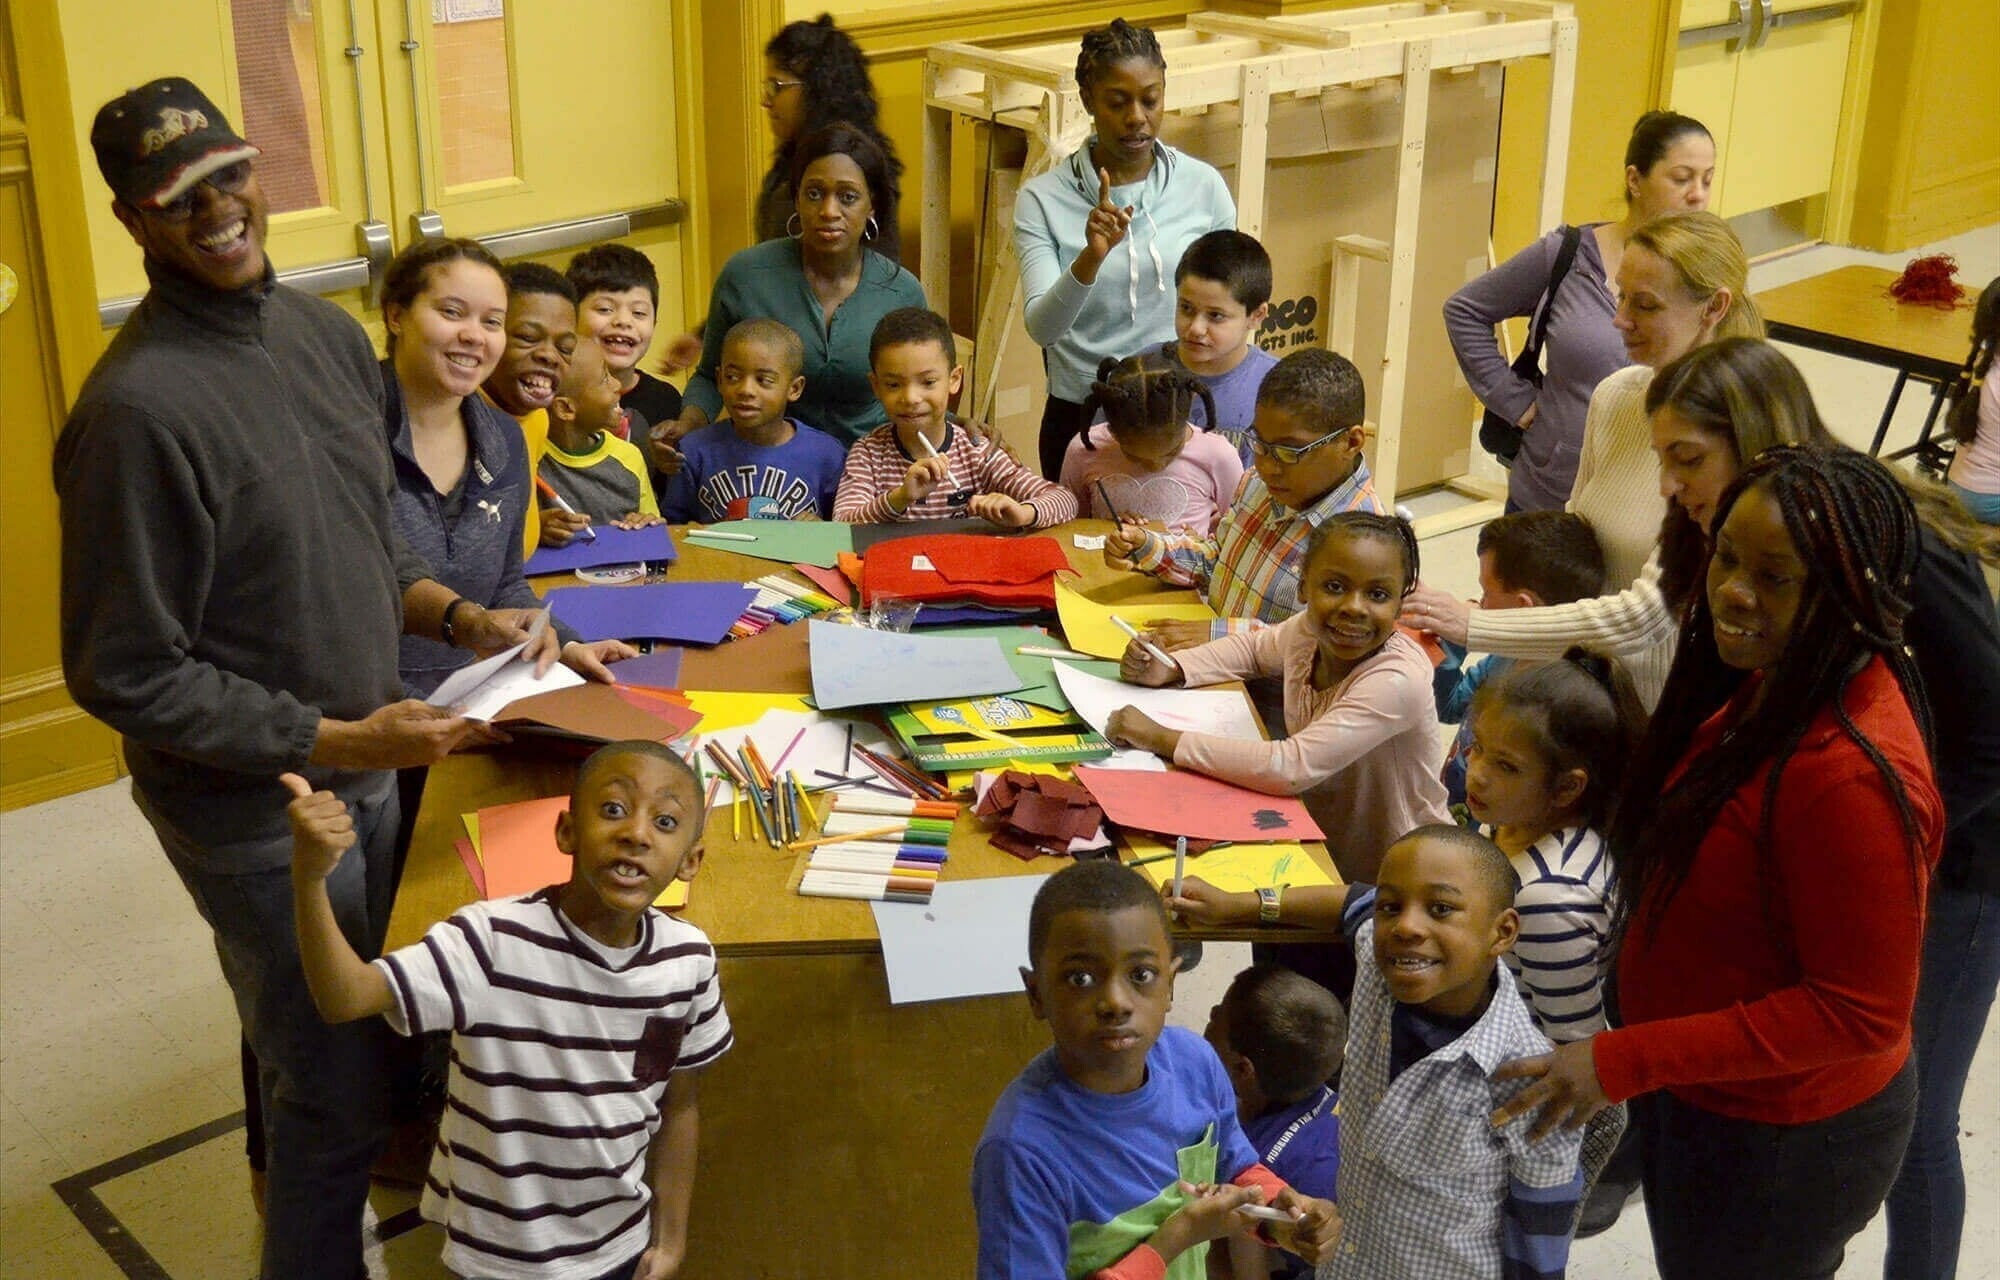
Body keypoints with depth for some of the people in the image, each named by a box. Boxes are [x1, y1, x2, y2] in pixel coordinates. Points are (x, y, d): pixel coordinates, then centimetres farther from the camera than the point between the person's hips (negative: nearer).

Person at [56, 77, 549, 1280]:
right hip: (257, 806, -8)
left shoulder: (329, 333, 0)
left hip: (364, 766, 8)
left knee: (344, 1045, 25)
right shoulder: (139, 406, -25)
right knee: (337, 1097, 6)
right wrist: (336, 742, -24)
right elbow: (127, 676, -22)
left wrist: (462, 616, -4)